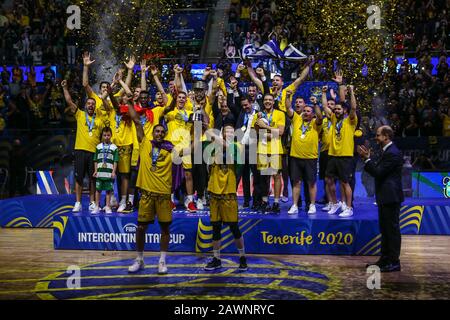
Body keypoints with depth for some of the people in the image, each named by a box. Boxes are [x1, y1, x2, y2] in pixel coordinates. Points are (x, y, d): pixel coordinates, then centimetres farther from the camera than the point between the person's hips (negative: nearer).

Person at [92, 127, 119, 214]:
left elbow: (115, 161, 1)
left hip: (109, 173, -1)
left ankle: (107, 207, 13)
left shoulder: (114, 147, 3)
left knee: (108, 190, 4)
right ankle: (97, 206, 13)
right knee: (98, 189, 5)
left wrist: (113, 172, -5)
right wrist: (95, 170, 3)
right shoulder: (99, 146, 7)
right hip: (99, 172, 1)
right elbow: (95, 160, 9)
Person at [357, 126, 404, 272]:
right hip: (385, 197, 11)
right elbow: (377, 171, 15)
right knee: (385, 230, 16)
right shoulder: (388, 151, 16)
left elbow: (379, 173, -20)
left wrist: (367, 159, -14)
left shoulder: (392, 153, -17)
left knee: (392, 229, -4)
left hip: (391, 197, -11)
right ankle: (385, 259, 24)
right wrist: (367, 159, 8)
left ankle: (394, 262, 3)